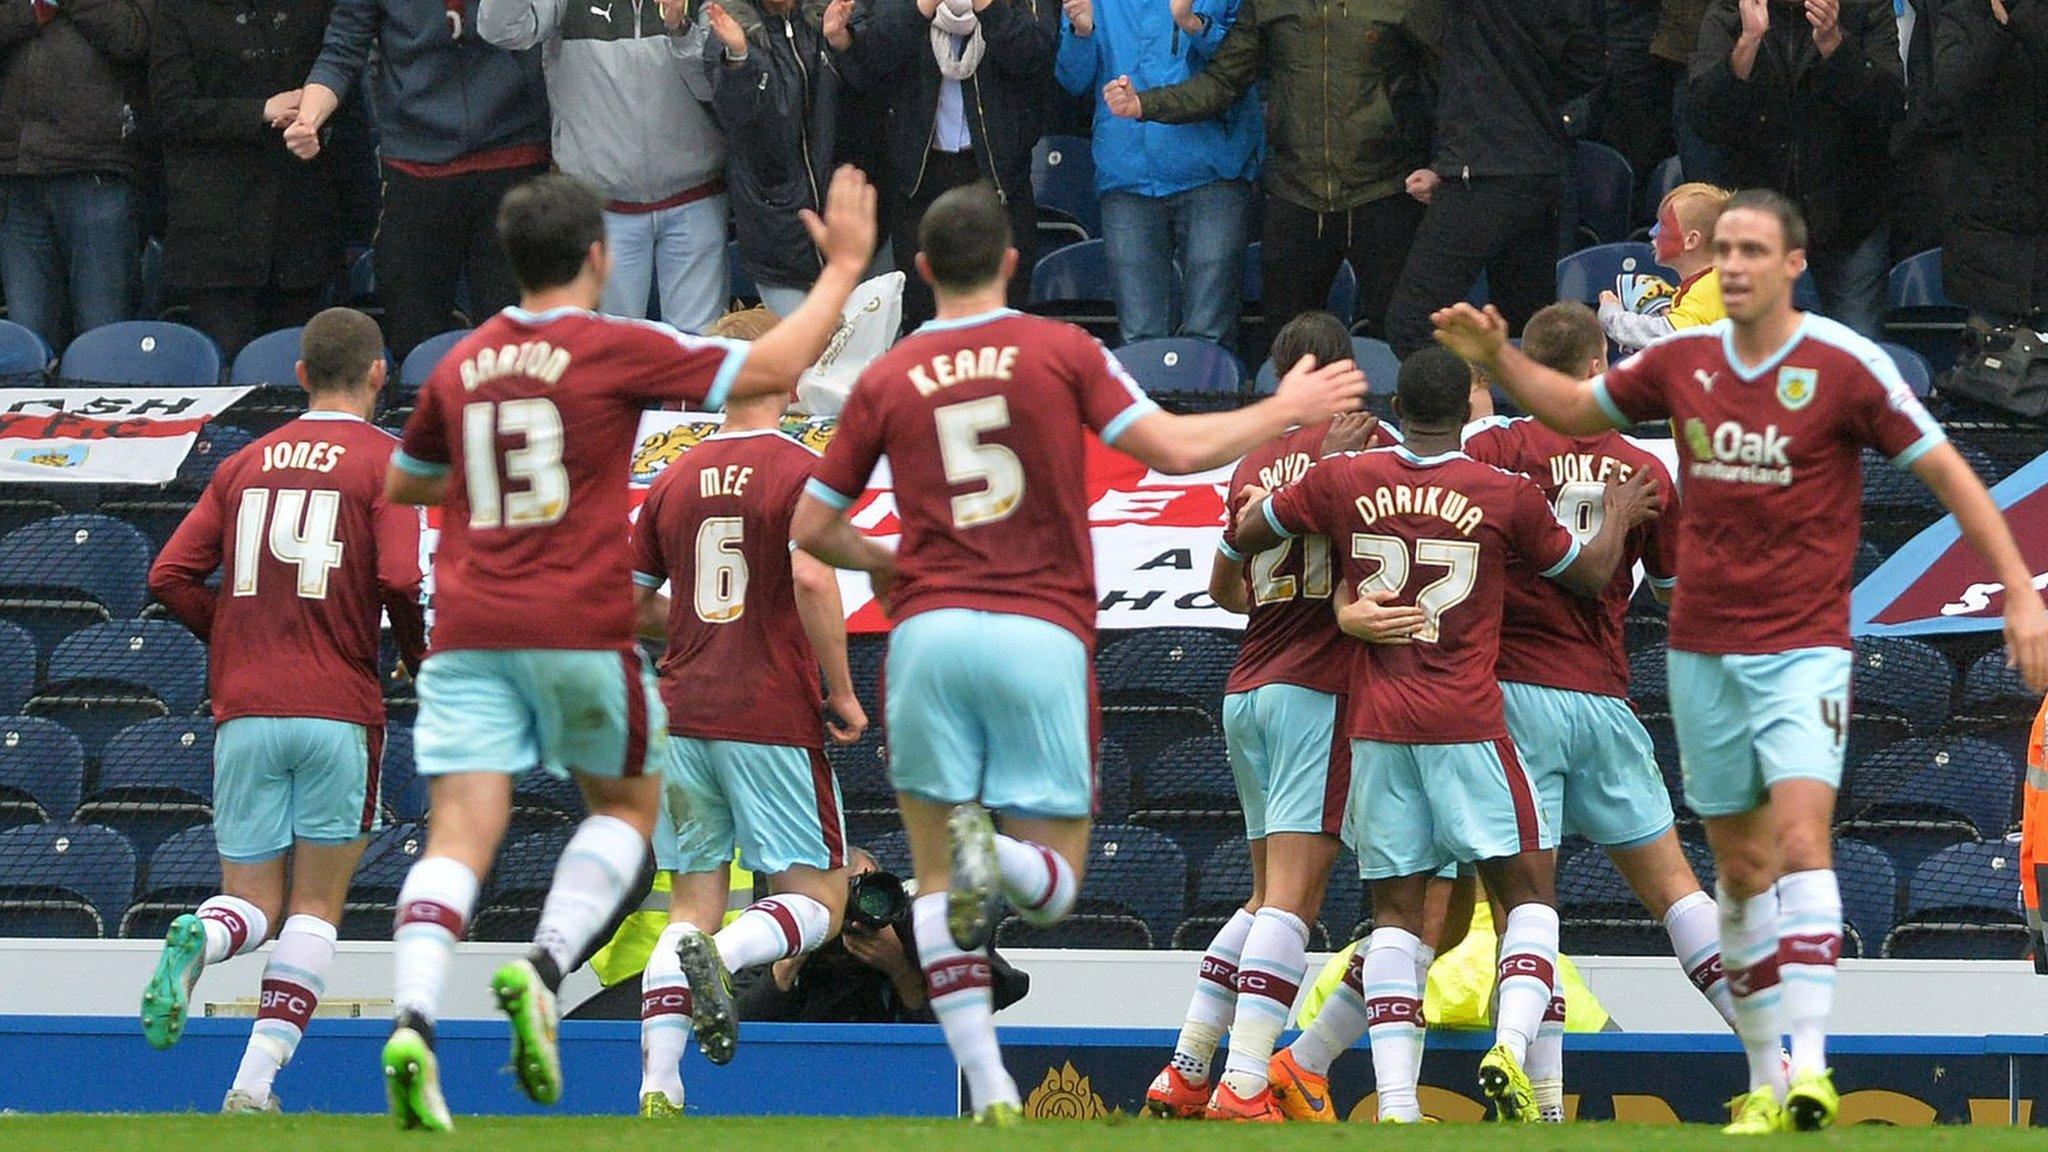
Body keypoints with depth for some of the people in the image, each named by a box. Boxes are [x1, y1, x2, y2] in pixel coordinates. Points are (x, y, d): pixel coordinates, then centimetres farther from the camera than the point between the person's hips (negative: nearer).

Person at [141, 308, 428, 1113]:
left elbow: (170, 578, 9)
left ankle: (197, 941, -27)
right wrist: (419, 658, 4)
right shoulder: (385, 461, -1)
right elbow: (400, 580, -14)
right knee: (316, 905, 6)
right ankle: (255, 1088, -4)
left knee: (251, 902, 9)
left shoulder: (245, 464, 13)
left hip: (244, 712, 3)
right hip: (338, 711, -3)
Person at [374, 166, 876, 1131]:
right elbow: (772, 369, -1)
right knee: (628, 801, 18)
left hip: (469, 631, 3)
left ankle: (412, 1020, -26)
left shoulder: (462, 364, 12)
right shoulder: (617, 351, -3)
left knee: (460, 834, -4)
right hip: (580, 627, -3)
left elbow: (402, 484, 27)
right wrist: (843, 268, 9)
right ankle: (543, 969, -5)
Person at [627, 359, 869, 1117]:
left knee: (692, 906, 7)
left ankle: (657, 1090, -6)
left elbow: (633, 605, 16)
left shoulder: (676, 480, 11)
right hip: (773, 716, -5)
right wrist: (841, 691, -11)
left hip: (684, 713, 5)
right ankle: (723, 956, -28)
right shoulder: (800, 470, -6)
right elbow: (812, 578, -20)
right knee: (819, 898, 3)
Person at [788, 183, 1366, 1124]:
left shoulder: (887, 379, 9)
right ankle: (1002, 858, -28)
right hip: (1042, 633, -1)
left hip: (930, 625, 1)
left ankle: (988, 1092, -6)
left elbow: (812, 526, 14)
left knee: (938, 884, 8)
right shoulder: (1062, 351, 4)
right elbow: (1176, 448, -1)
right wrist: (1285, 411, 14)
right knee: (1053, 886, 8)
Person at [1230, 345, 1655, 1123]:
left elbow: (1246, 533, 16)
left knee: (1395, 912, 5)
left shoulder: (1340, 482, 2)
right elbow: (1592, 575, 12)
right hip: (1467, 723, -2)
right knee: (1527, 892, 6)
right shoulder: (1506, 496, -2)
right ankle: (1510, 1046, -18)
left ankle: (1396, 1103, -6)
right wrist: (1617, 516, 32)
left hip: (1375, 723, 2)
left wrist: (1255, 502, 39)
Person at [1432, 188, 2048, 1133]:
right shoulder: (1683, 360, 4)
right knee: (1740, 866, 6)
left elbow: (1945, 470, -4)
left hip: (1803, 647, -4)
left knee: (1798, 837, -20)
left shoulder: (1844, 365, -8)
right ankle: (1766, 1083, 12)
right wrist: (1497, 356, 4)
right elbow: (1575, 408, 21)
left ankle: (1807, 1070, -26)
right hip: (1702, 651, 4)